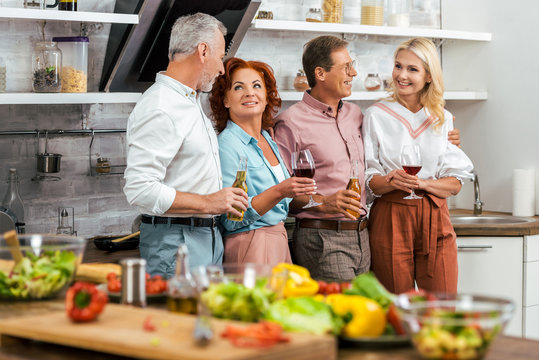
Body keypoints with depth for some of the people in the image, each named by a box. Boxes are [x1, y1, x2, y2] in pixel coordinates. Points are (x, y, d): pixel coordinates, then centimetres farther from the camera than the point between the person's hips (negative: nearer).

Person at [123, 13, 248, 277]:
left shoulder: (191, 103, 17)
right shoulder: (158, 109, -17)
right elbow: (140, 190, -24)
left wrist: (224, 199, 15)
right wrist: (207, 203, -19)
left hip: (208, 236, 10)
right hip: (174, 241, -10)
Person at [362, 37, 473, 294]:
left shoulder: (443, 119, 10)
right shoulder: (376, 116, 4)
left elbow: (455, 183, 6)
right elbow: (367, 178, 1)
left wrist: (422, 183, -12)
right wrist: (392, 181, -19)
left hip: (434, 219, 2)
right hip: (390, 218, -2)